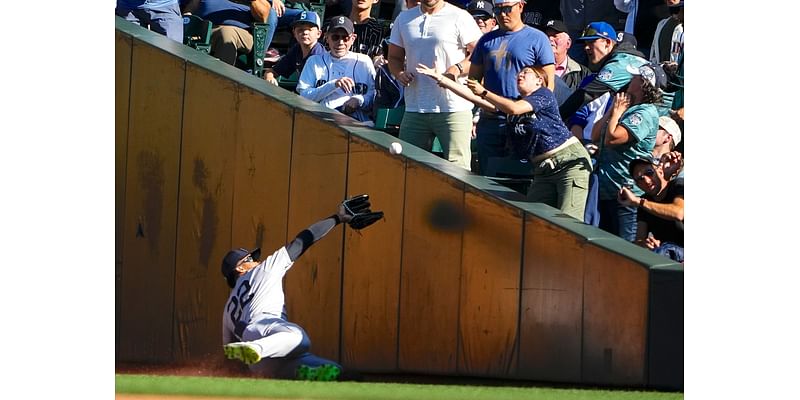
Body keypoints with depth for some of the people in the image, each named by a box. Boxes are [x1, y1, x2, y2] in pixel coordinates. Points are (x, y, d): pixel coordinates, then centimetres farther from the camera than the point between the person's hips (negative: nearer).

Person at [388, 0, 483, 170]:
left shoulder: (459, 17, -1)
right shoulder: (404, 19, 16)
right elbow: (394, 57, 21)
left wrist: (458, 68, -20)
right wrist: (399, 73, 0)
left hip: (454, 110, -5)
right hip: (414, 111, 5)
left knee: (457, 169, -10)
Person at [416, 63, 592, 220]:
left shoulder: (544, 95, -1)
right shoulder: (513, 102, 19)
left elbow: (514, 109, -17)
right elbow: (473, 97, 15)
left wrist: (483, 92, -9)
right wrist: (439, 78, 11)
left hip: (570, 161, -8)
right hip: (543, 168, 8)